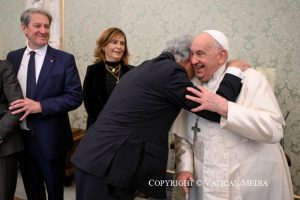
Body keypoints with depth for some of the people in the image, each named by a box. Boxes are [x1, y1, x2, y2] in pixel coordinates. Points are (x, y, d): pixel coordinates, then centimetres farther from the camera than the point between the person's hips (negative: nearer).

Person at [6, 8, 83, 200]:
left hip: (50, 138, -4)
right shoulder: (12, 57, 4)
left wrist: (40, 106, -22)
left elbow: (75, 96, -12)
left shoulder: (64, 59, -8)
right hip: (21, 137, 4)